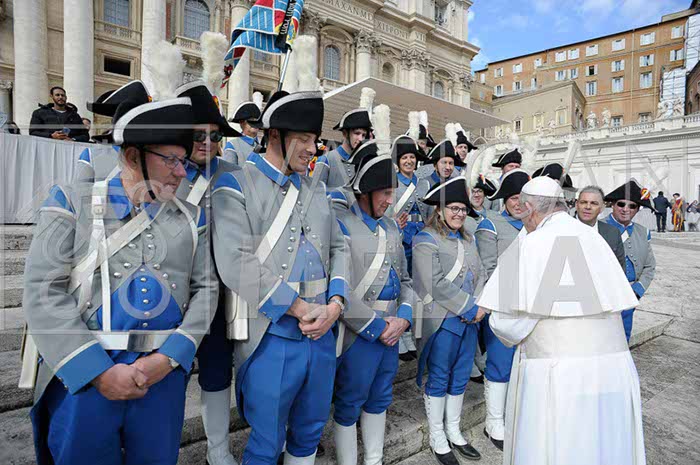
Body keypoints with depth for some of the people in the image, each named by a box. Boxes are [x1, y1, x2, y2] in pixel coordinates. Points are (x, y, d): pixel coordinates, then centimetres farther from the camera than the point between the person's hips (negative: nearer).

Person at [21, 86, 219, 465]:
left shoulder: (191, 217, 6)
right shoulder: (73, 202, -1)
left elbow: (205, 289, 1)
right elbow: (43, 291, -8)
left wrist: (168, 358, -11)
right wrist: (99, 371, -14)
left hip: (165, 373, 3)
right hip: (81, 374, -2)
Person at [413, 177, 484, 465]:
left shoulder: (468, 240, 13)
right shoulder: (426, 239, -10)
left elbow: (480, 275, 12)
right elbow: (436, 284, -18)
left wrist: (479, 305, -6)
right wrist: (470, 308, -14)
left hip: (470, 320, 7)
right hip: (443, 321, -7)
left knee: (460, 378, 16)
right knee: (438, 380, 6)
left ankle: (454, 433, 34)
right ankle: (437, 439, 24)